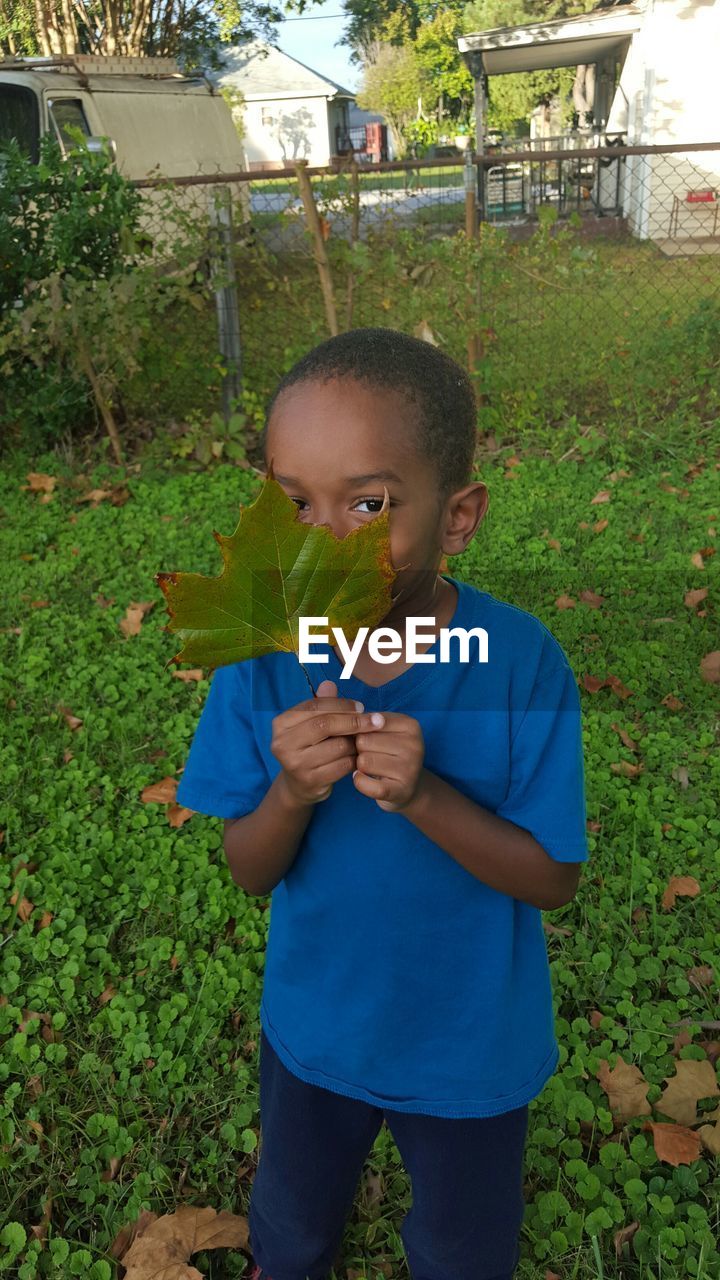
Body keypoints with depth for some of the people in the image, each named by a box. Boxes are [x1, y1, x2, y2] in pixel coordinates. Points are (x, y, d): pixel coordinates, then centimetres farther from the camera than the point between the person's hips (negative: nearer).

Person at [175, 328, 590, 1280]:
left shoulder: (522, 663, -27)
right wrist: (291, 792, -34)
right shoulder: (263, 651, -20)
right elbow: (251, 873, -12)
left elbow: (553, 879, -18)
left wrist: (423, 795, -35)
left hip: (472, 1046, -2)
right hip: (313, 1025, 3)